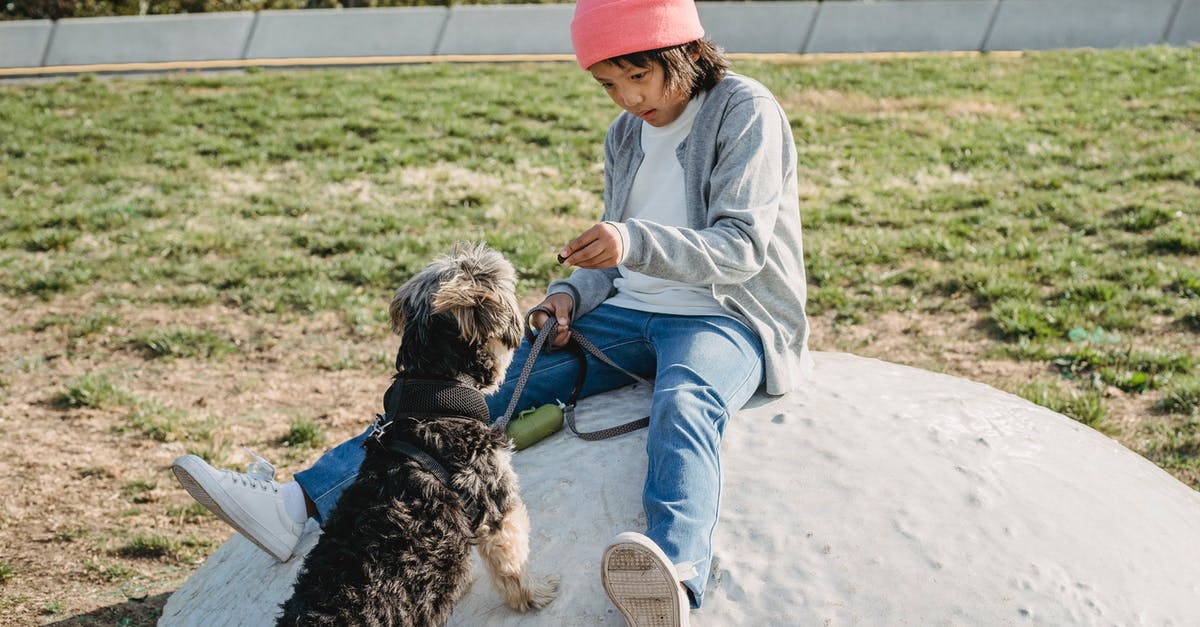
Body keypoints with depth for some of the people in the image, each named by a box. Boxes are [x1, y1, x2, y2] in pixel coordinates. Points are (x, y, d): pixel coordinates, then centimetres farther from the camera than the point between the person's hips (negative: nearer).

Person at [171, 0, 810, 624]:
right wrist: (573, 295, -2)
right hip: (630, 315, 7)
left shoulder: (746, 112, -7)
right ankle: (297, 506, -22)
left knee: (683, 403, -41)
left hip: (728, 316, -6)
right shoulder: (625, 135, 16)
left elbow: (742, 249, -18)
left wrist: (636, 242, -35)